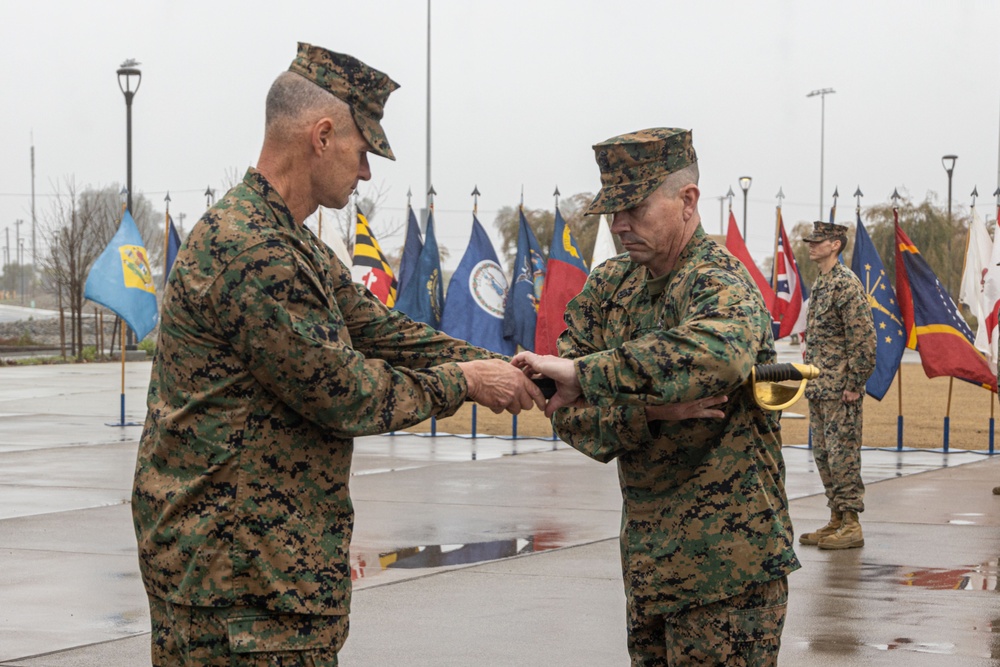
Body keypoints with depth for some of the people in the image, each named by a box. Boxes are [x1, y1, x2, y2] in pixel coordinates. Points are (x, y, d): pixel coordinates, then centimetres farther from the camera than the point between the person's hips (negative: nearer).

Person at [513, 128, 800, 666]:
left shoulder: (719, 282, -15)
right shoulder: (610, 285, 7)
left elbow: (719, 351, -41)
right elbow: (567, 412, 0)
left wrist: (582, 373, -37)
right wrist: (647, 408, -20)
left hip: (725, 562, -7)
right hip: (646, 556, 7)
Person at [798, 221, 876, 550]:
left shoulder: (847, 284, -14)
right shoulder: (819, 284, 16)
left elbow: (864, 338, -18)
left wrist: (854, 384, -18)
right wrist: (812, 380, 17)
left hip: (840, 390, -10)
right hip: (818, 389, 10)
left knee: (842, 454, -7)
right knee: (823, 454, 12)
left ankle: (852, 527, -4)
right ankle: (836, 520, 18)